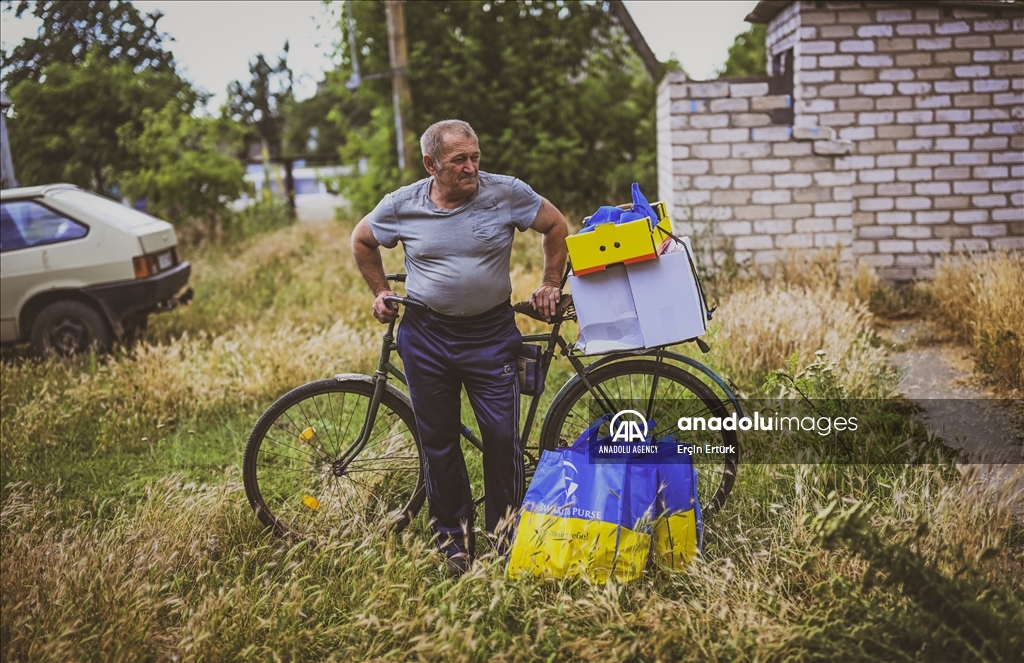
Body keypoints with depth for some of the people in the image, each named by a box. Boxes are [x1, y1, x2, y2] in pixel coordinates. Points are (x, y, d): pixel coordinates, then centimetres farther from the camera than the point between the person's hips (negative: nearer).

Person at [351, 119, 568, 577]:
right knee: (438, 442, 7)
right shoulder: (402, 205, -3)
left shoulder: (507, 193, -7)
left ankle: (505, 534, 14)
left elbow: (556, 227, 6)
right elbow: (362, 240, 15)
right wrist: (381, 293, 13)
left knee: (503, 435, -5)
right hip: (426, 336, 1)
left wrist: (551, 286, 5)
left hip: (491, 333, -1)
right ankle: (452, 539, 22)